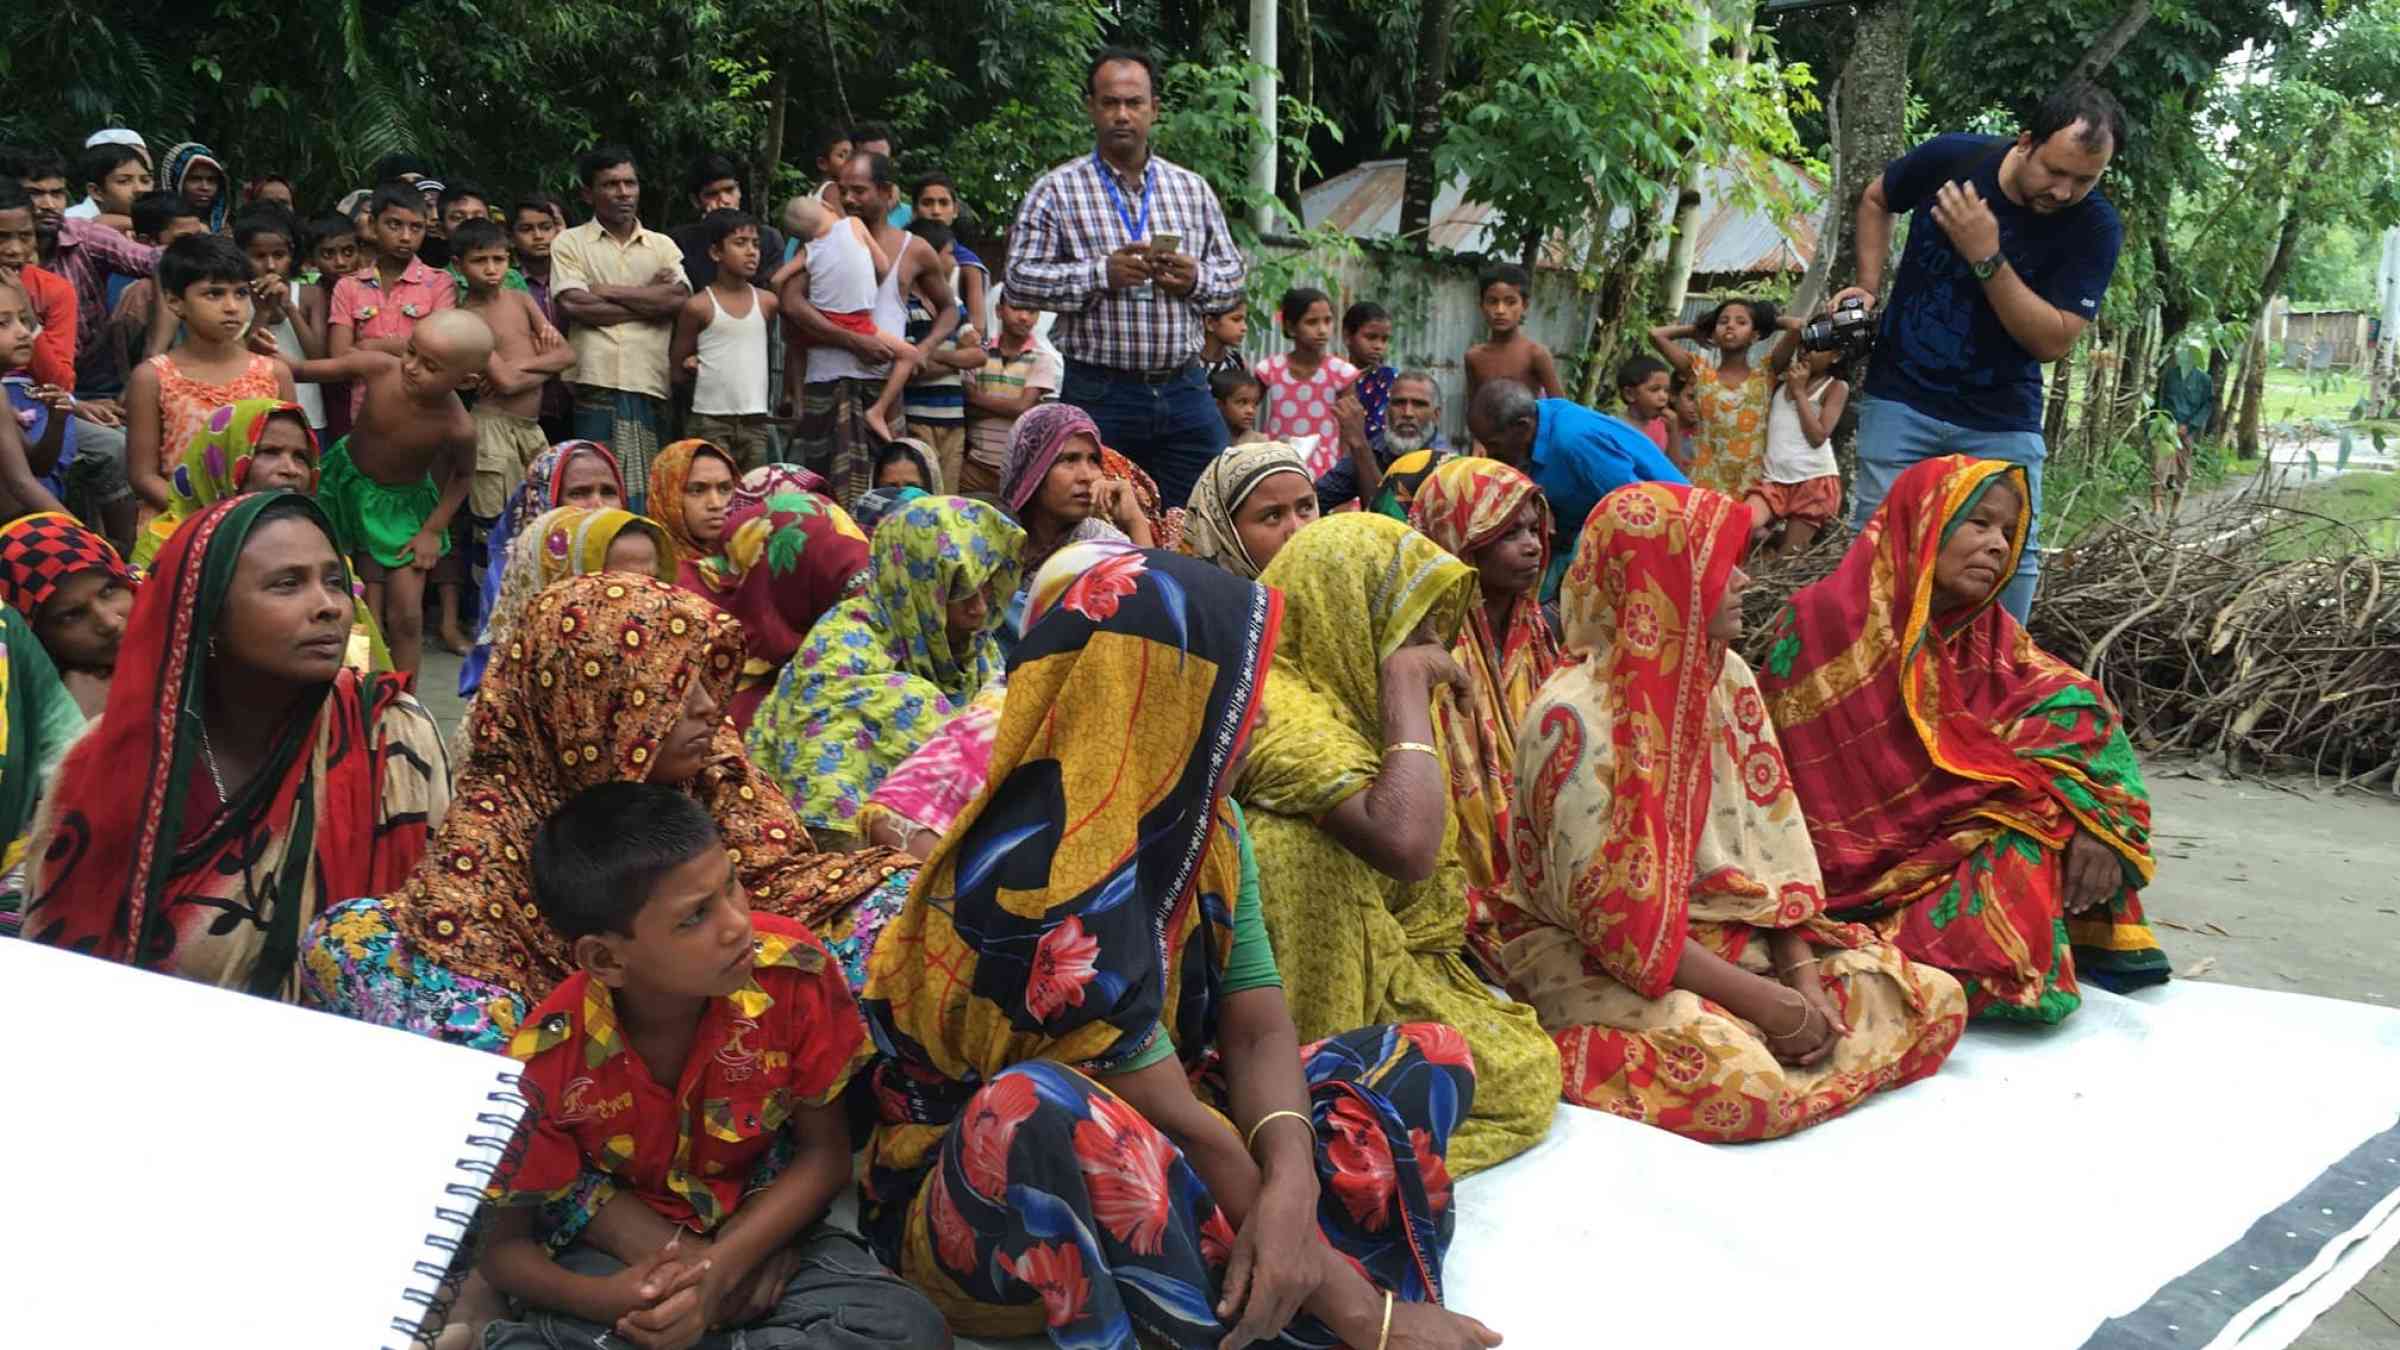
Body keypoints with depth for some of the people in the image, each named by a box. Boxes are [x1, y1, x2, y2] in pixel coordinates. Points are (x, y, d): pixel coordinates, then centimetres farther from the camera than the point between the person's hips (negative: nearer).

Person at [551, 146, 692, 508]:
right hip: (596, 383, -2)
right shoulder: (570, 243, 9)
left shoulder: (663, 245, 17)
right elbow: (573, 304, -7)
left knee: (647, 493, 2)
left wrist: (606, 291, -2)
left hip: (651, 383, 2)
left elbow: (679, 299, 0)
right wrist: (649, 299, -2)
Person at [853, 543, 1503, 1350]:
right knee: (1033, 1108, -42)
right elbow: (1178, 1123, -27)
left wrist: (1291, 1186, -30)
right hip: (975, 1199, -7)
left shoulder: (1200, 821, -5)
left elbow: (1260, 1030, -9)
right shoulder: (1033, 884, -29)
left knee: (1433, 1058, 3)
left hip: (1136, 1137, 8)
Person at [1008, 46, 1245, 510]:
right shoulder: (1057, 190, 2)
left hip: (1185, 389, 3)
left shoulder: (1193, 188, 14)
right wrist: (1101, 273, -17)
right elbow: (1020, 277, -5)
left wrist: (1197, 278, -6)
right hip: (1099, 394, -3)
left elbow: (1233, 271, 17)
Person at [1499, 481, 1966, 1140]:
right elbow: (1615, 912, -21)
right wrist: (1768, 1003, -19)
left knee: (1937, 1002, -1)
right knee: (1743, 1080, -33)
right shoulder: (1574, 717, -20)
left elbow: (1773, 842, 4)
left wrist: (1802, 976, -10)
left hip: (1734, 936, 8)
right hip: (1603, 962, -7)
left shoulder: (1726, 678, 4)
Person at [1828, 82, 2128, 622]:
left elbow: (2053, 341, -18)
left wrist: (1988, 258, -27)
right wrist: (1868, 287, 0)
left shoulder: (2096, 227, -13)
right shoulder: (1950, 158, -9)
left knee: (2012, 556, -4)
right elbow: (1875, 200, 13)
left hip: (2001, 421, 0)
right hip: (1900, 400, 0)